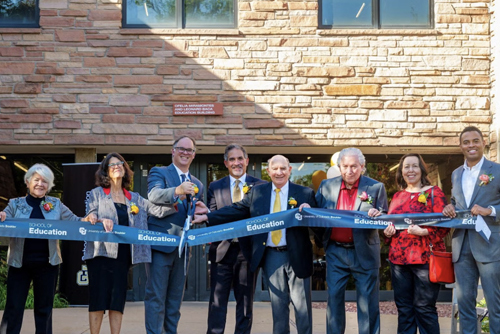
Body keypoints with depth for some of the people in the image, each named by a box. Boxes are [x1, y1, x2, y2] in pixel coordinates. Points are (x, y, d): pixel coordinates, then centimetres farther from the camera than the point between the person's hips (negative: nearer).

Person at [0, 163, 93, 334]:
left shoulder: (56, 205, 8)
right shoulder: (15, 204, 5)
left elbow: (74, 221, 8)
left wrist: (86, 220, -13)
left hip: (47, 264, 1)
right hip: (20, 263, -1)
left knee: (44, 308, 10)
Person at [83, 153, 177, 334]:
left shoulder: (134, 198, 16)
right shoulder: (96, 193, 8)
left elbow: (157, 210, 6)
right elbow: (90, 218, -3)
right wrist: (102, 220, -24)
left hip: (123, 253, 3)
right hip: (102, 251, -3)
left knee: (118, 299, 2)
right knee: (99, 298, -5)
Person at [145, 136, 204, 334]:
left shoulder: (197, 184, 16)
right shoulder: (159, 173, 0)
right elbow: (154, 195, -21)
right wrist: (177, 190, -40)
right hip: (160, 243, -6)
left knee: (175, 297, 12)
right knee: (156, 296, -6)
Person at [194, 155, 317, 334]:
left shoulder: (304, 193, 0)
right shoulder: (257, 192, 7)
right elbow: (237, 210, 4)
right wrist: (207, 217, -3)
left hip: (296, 256, -2)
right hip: (271, 257, 2)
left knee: (302, 304, 4)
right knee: (278, 304, 10)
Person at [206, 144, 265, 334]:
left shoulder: (259, 186, 4)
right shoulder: (215, 187, 9)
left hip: (247, 250, 0)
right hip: (222, 249, 1)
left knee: (246, 302, 8)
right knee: (217, 301, 1)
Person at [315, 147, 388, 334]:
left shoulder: (376, 187, -3)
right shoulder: (327, 186, 4)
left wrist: (377, 215, -23)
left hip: (364, 253, -2)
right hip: (335, 252, 2)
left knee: (368, 302, 5)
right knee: (334, 298, 7)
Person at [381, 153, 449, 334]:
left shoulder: (434, 192, -1)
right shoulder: (398, 196, 15)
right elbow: (389, 223, 24)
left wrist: (423, 232, -22)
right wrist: (387, 231, 2)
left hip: (425, 258, -5)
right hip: (398, 258, 5)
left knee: (424, 308, -3)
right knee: (403, 308, 9)